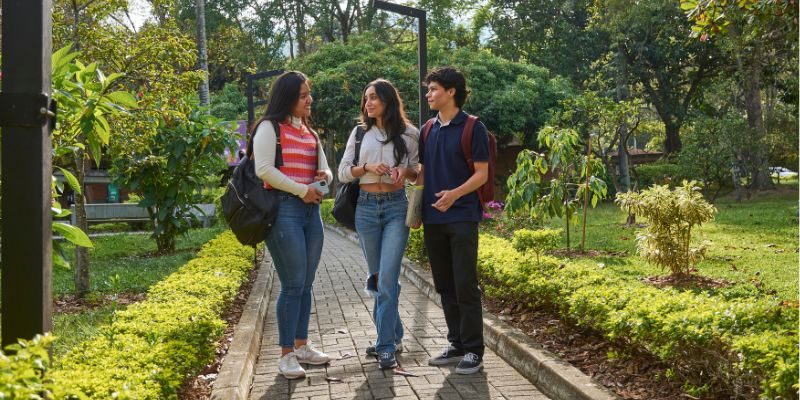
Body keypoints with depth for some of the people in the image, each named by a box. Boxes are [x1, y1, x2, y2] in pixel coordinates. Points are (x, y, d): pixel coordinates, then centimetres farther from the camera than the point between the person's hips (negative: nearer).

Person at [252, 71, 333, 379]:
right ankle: (287, 354, 2)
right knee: (293, 285, -7)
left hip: (311, 210, 7)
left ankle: (301, 345, 22)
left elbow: (325, 169, 21)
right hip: (284, 209, -7)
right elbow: (263, 169, -15)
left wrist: (324, 176, -3)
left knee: (306, 284, 11)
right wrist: (301, 189, -15)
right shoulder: (270, 127, -5)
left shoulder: (310, 132, 18)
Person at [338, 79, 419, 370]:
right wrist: (367, 167, -11)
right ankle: (393, 336, 25)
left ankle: (387, 346, -4)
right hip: (366, 207, 3)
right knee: (377, 278, 11)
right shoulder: (359, 133, 9)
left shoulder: (409, 134, 2)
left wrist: (406, 171, -14)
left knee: (387, 279, -11)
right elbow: (343, 172, 7)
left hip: (396, 207, -3)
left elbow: (419, 173, 8)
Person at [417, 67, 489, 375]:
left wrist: (455, 194, -24)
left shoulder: (472, 128, -5)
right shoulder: (429, 130, 12)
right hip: (433, 218, 6)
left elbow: (482, 173, -8)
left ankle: (474, 351, 5)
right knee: (445, 286, 11)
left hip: (462, 217, -6)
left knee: (465, 286, -5)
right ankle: (456, 344, 22)